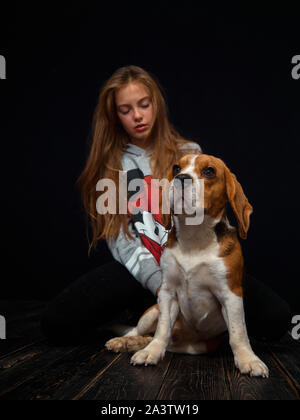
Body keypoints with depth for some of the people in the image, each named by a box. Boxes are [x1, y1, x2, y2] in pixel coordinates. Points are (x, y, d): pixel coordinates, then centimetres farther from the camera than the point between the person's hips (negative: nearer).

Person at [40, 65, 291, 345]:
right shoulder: (109, 165, 7)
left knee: (275, 317, -22)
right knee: (56, 322, -23)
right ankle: (146, 309, 0)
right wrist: (159, 284, -19)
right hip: (138, 269, 0)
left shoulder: (188, 153, 9)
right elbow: (120, 240, -3)